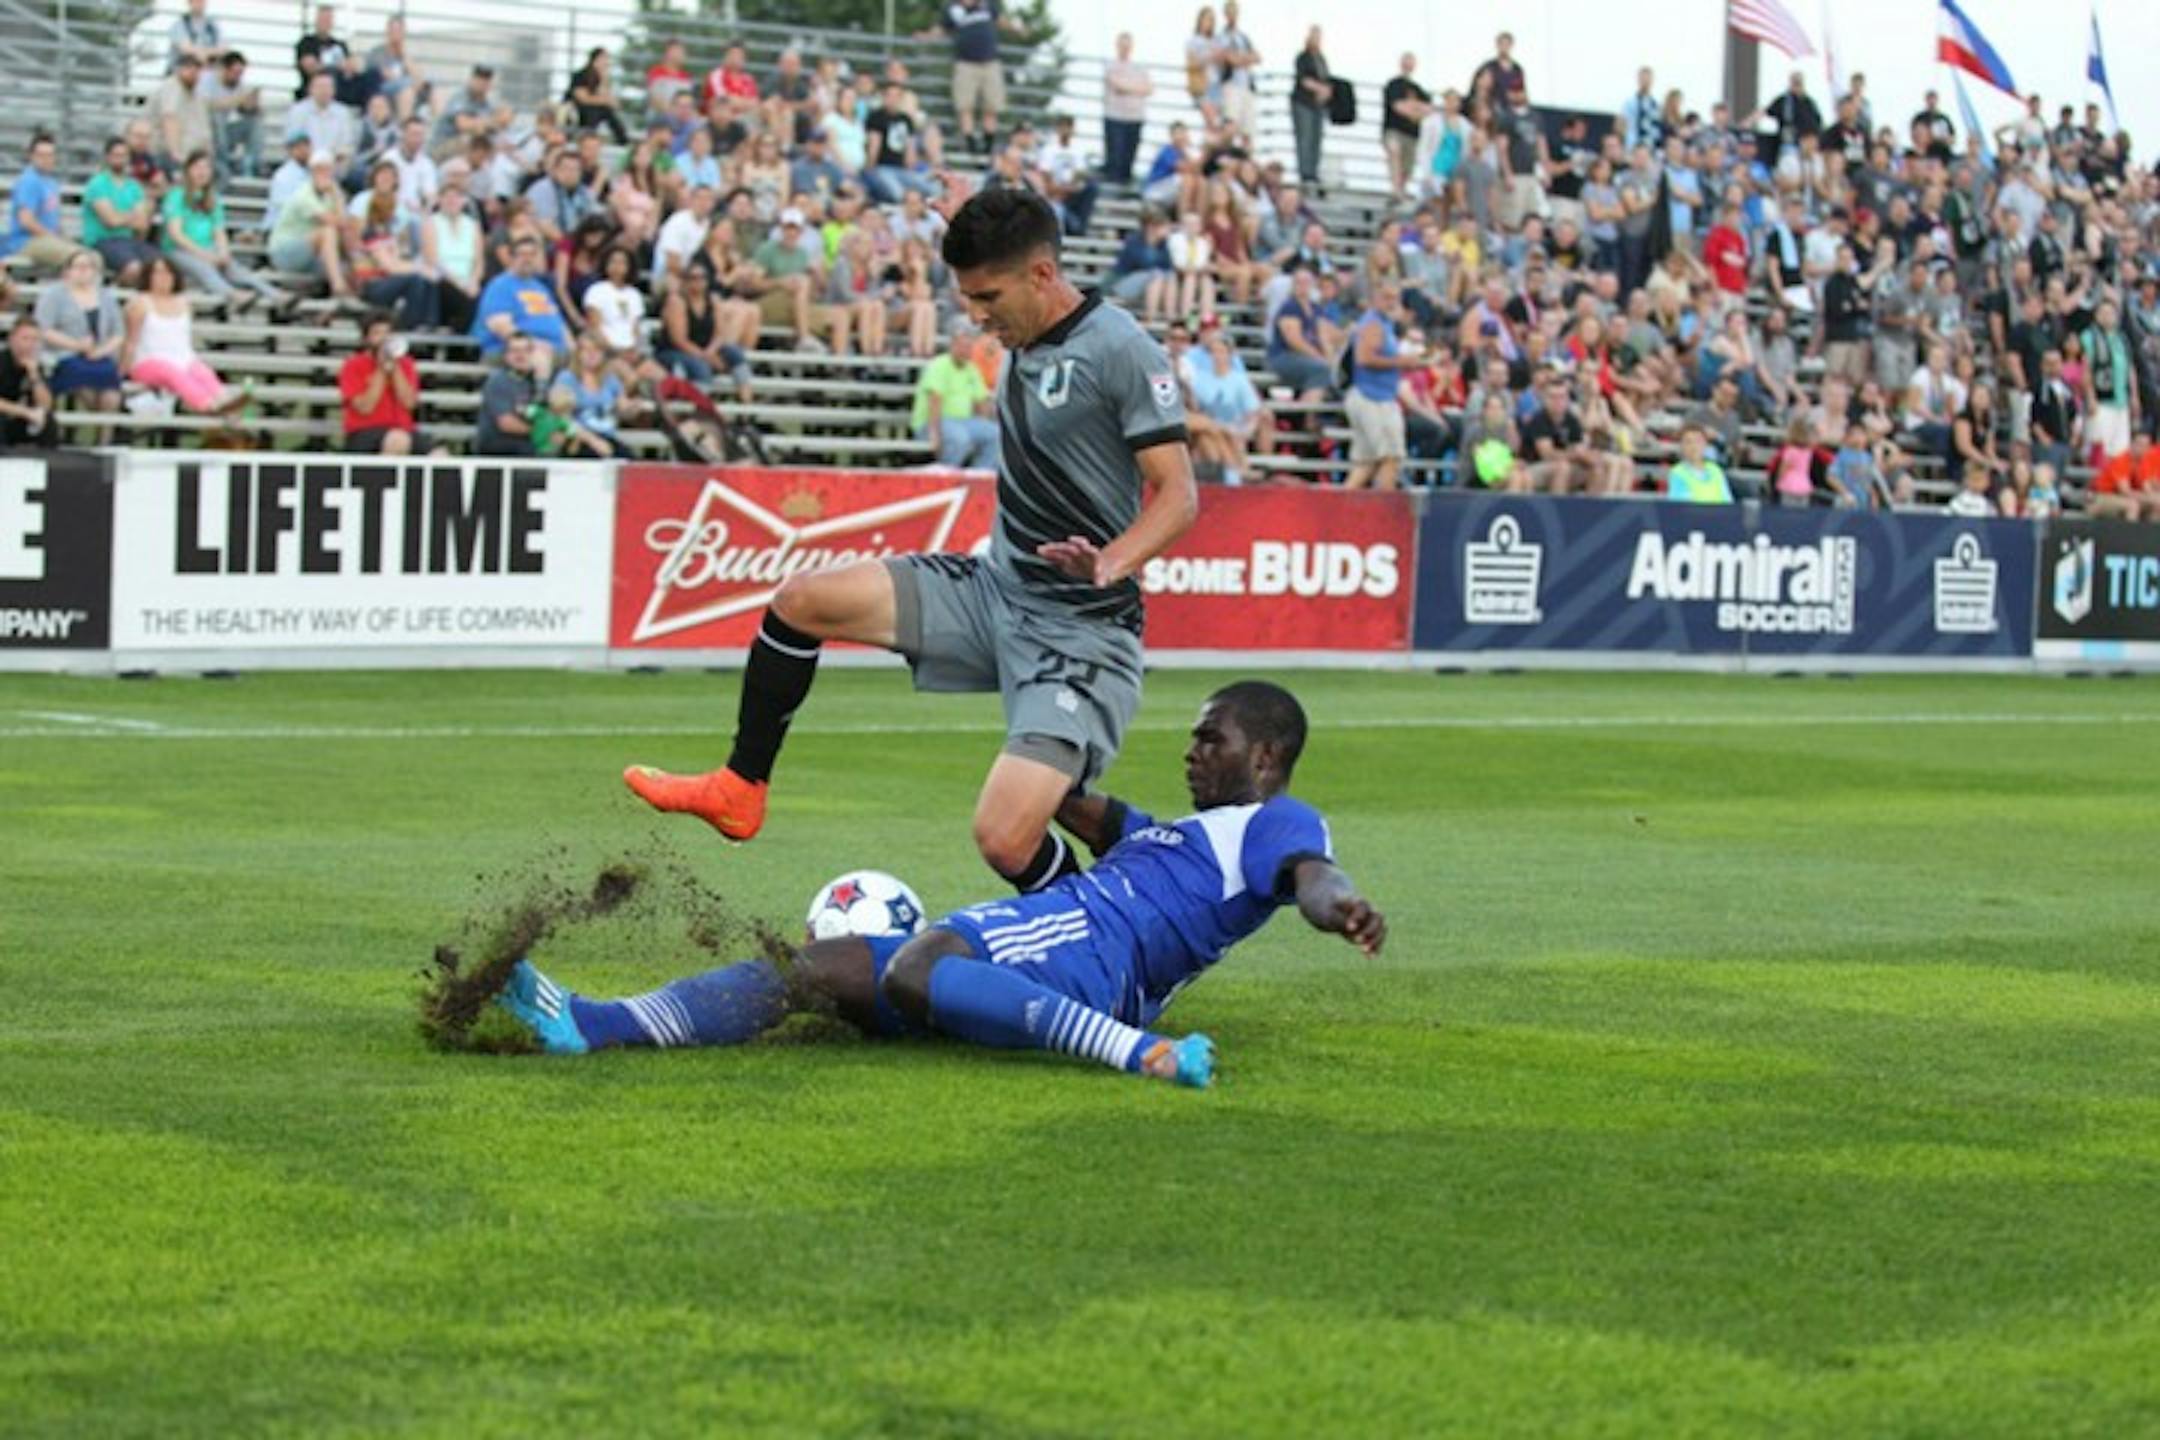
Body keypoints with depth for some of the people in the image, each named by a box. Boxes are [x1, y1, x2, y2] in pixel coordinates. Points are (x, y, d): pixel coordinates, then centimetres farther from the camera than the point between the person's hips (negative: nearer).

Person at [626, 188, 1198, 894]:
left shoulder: (1122, 351, -15)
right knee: (803, 597, -1)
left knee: (1005, 840, -23)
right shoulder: (1023, 345, 10)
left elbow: (1178, 495, -18)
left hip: (1079, 629, -8)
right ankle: (739, 789, 12)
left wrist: (1108, 565, -34)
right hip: (993, 587, 9)